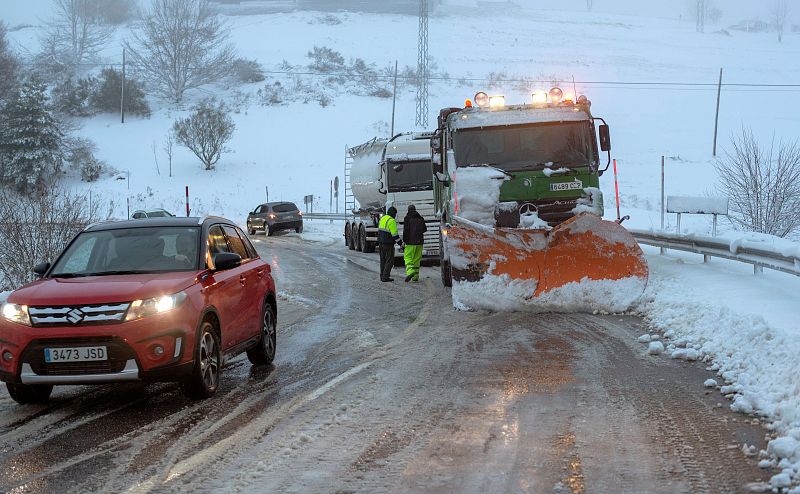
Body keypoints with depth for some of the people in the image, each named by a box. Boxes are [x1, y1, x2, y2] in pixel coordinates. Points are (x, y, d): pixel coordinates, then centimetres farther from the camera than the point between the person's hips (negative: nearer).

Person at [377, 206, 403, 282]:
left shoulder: (382, 218, 10)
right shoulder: (392, 221, -17)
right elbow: (395, 234, -20)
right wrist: (400, 243, -14)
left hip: (381, 242, 8)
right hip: (388, 244, -8)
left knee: (383, 260, 14)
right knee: (390, 260, -3)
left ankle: (382, 276, 16)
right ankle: (385, 277, -6)